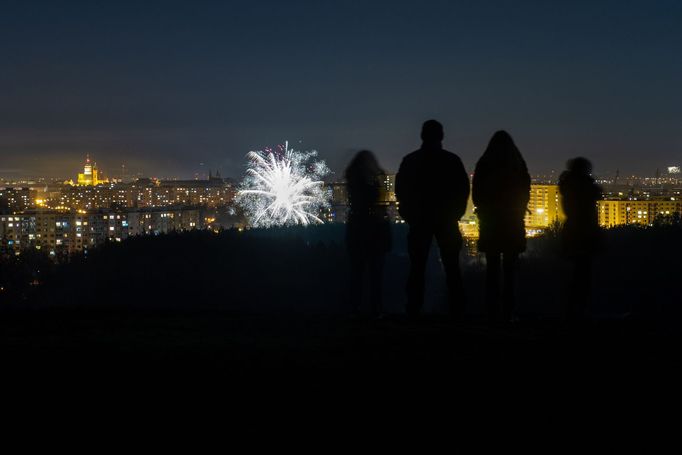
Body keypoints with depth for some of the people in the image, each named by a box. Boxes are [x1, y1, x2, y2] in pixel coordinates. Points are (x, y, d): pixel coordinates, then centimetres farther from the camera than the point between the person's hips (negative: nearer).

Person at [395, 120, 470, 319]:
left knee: (417, 268, 3)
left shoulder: (409, 161, -1)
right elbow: (463, 189, -1)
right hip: (447, 221, 0)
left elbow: (400, 190, 2)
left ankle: (413, 311, -3)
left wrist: (409, 215, 12)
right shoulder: (452, 160, -3)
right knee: (452, 268, 4)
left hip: (419, 220, 1)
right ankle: (457, 311, -1)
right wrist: (455, 213, 10)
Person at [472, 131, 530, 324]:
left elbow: (476, 193, 1)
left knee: (492, 269, 4)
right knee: (509, 270, 3)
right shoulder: (518, 165, -2)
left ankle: (493, 313, -3)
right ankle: (507, 314, -2)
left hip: (490, 221, 0)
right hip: (513, 223, 0)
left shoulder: (483, 165, -3)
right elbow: (525, 193, 3)